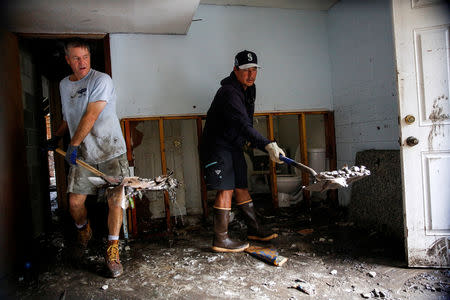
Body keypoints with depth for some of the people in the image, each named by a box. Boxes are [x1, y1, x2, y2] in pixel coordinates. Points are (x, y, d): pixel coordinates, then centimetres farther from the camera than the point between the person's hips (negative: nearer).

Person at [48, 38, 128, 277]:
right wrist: (56, 137, 21)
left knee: (114, 201, -9)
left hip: (110, 150, -5)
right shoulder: (64, 85, 14)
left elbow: (91, 116, -16)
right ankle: (83, 230, 36)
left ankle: (112, 251, 5)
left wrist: (73, 144, -16)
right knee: (75, 201, 3)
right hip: (82, 154, 5)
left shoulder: (102, 80, -8)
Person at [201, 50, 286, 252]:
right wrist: (267, 145, -46)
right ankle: (221, 240, 0)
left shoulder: (249, 89, 9)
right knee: (225, 190, -9)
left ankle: (254, 229, 23)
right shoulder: (229, 92, -24)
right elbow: (243, 125, -37)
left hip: (234, 146, 9)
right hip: (217, 146, -9)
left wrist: (248, 139, 23)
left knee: (241, 187, 13)